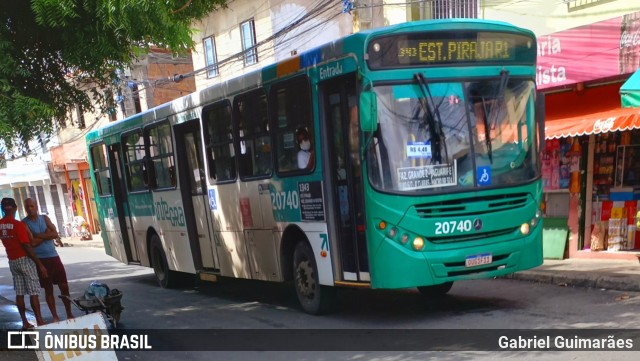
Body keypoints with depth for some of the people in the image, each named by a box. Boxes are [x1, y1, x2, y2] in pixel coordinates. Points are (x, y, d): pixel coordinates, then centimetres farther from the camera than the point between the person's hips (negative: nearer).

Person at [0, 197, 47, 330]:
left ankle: (25, 322, 14)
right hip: (24, 259, -6)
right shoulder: (18, 224, -17)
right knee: (33, 292, -3)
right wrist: (40, 264, -17)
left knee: (19, 293, 10)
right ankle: (40, 322, -4)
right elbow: (27, 246, -19)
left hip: (12, 261, 6)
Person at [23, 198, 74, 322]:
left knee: (64, 286, 5)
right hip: (39, 260, -3)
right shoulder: (24, 223, -7)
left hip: (53, 256, 4)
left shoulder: (44, 218, 6)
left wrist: (38, 235, -13)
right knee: (48, 289, 4)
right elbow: (32, 243, -17)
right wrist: (46, 234, -8)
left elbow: (55, 234, -6)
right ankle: (55, 317, 14)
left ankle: (69, 314, 17)